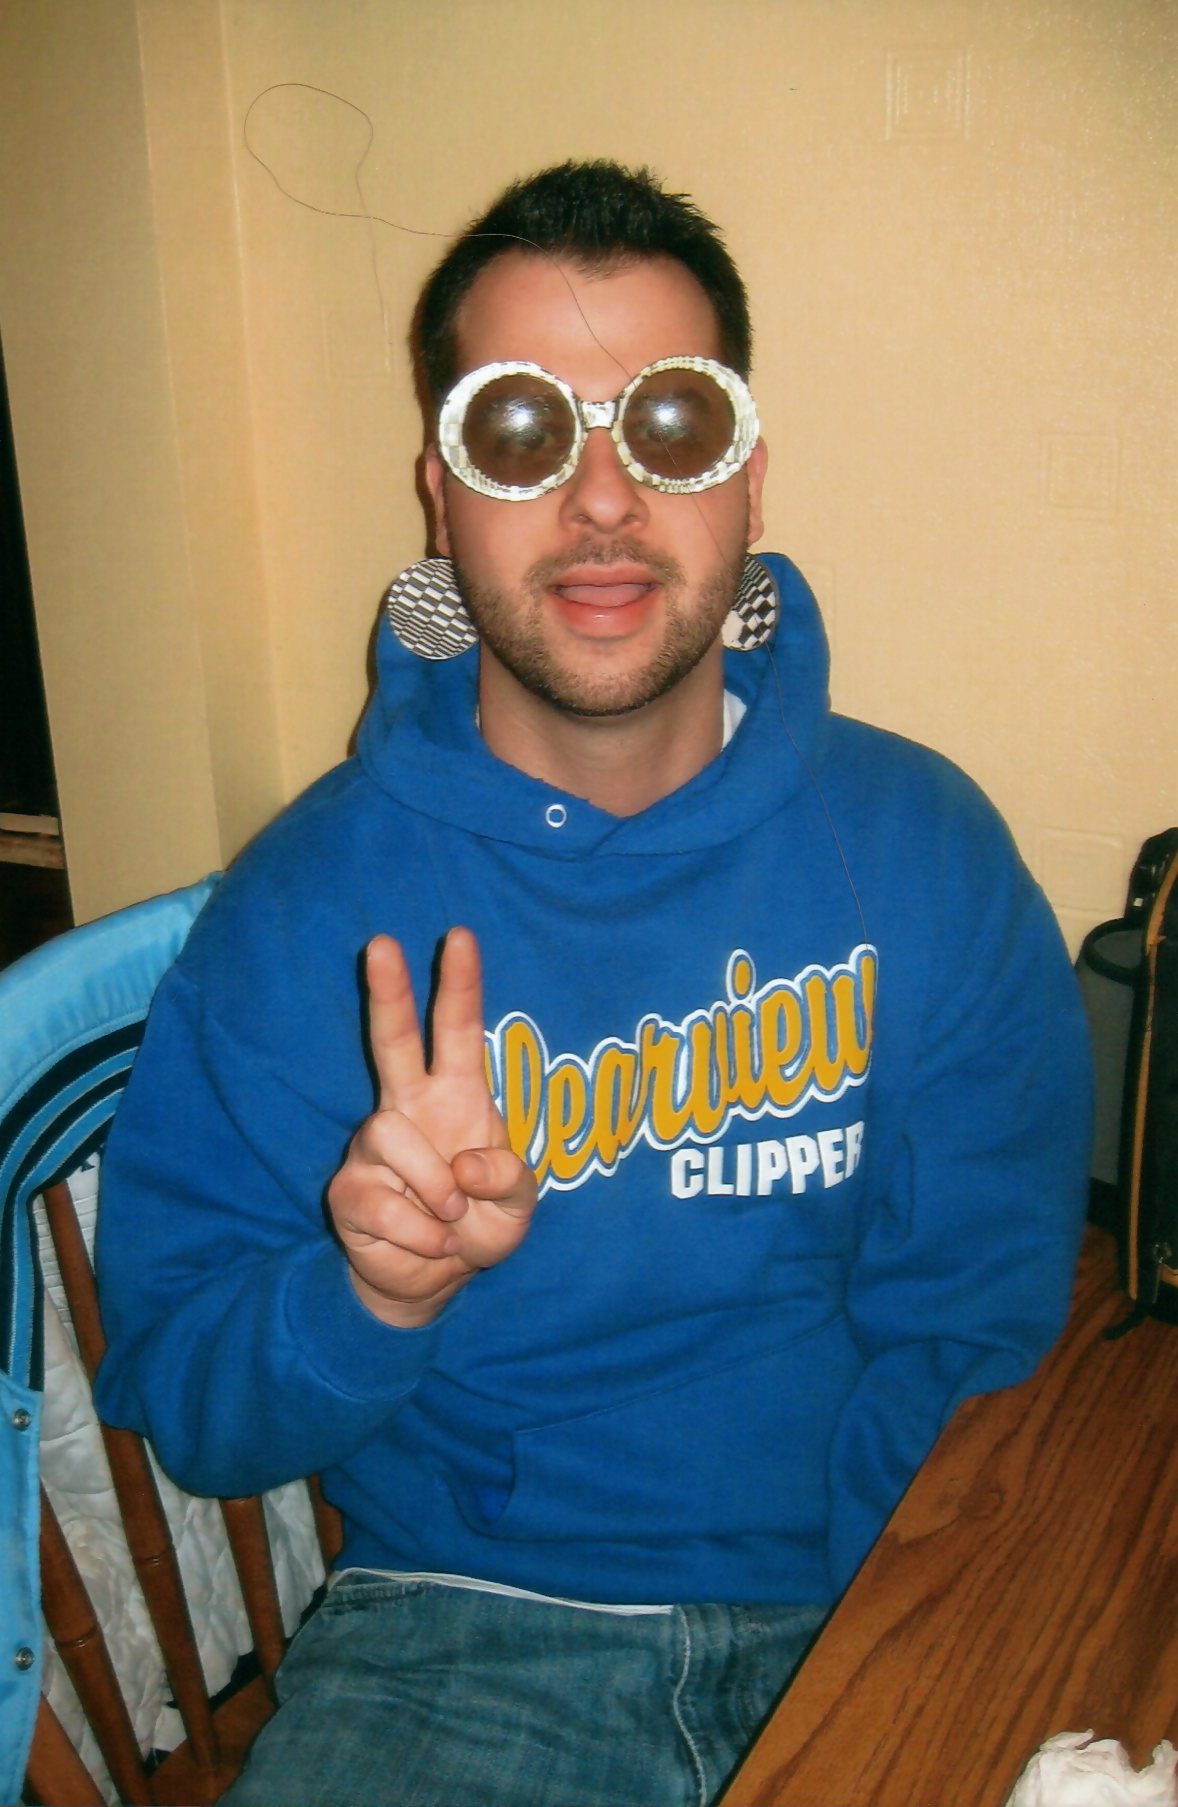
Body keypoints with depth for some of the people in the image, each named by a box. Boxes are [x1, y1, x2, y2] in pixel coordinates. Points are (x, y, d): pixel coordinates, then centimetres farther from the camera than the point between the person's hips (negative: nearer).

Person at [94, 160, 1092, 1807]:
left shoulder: (927, 850, -3)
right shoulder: (307, 902, -7)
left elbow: (978, 1324, 2)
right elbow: (184, 1405, -4)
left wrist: (837, 1633, -9)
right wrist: (371, 1299, -24)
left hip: (860, 1611, 2)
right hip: (460, 1622, -1)